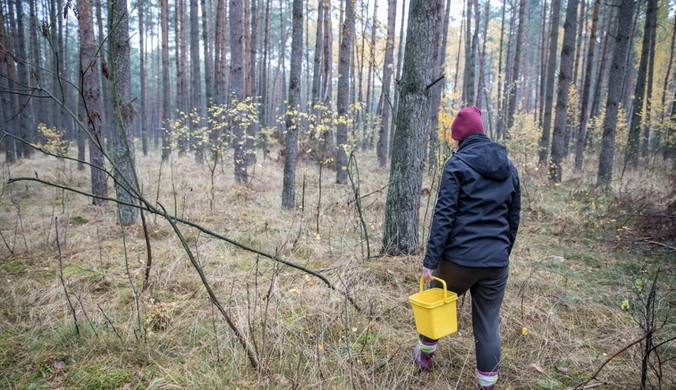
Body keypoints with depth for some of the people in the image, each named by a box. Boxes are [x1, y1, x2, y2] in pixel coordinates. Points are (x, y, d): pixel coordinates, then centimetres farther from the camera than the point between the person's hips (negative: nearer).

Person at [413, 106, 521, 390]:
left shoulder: (457, 164, -8)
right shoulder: (509, 168, 9)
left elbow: (444, 216, -14)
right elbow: (514, 218, 15)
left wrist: (430, 260, -12)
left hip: (460, 258, -4)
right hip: (496, 261, 4)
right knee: (488, 324, 13)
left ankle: (425, 355, 42)